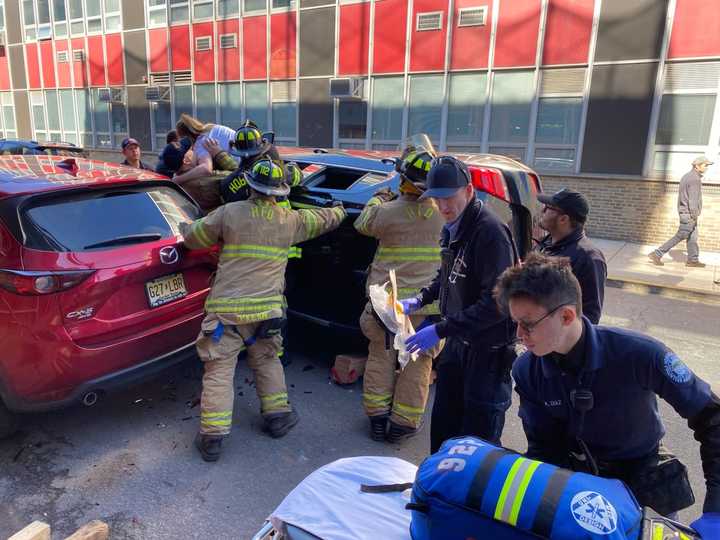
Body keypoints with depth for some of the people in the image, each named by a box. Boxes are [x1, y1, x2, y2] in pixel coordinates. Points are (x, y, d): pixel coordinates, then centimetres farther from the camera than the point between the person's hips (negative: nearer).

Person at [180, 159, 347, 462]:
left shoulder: (230, 213, -4)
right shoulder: (291, 220, 3)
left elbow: (192, 238, 5)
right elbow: (323, 220, 22)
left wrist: (185, 228, 29)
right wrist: (340, 211, 44)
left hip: (226, 309, -2)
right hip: (267, 309, 3)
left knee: (218, 370, 4)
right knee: (267, 362, 23)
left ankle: (212, 437, 5)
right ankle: (277, 415, 29)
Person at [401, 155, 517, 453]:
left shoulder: (490, 231, -23)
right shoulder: (452, 228, 5)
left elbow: (497, 303, -27)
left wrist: (440, 330, -27)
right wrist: (419, 300, 5)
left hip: (488, 348, -8)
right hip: (457, 341, 8)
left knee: (479, 439, 5)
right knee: (443, 424, 21)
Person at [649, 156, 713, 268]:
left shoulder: (687, 176, 11)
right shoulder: (695, 179, -20)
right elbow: (693, 200, -22)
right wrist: (694, 217, -19)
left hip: (684, 211, 10)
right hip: (689, 214, -10)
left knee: (692, 237, 15)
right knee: (679, 237, -3)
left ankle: (693, 260, 23)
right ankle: (657, 254, -2)